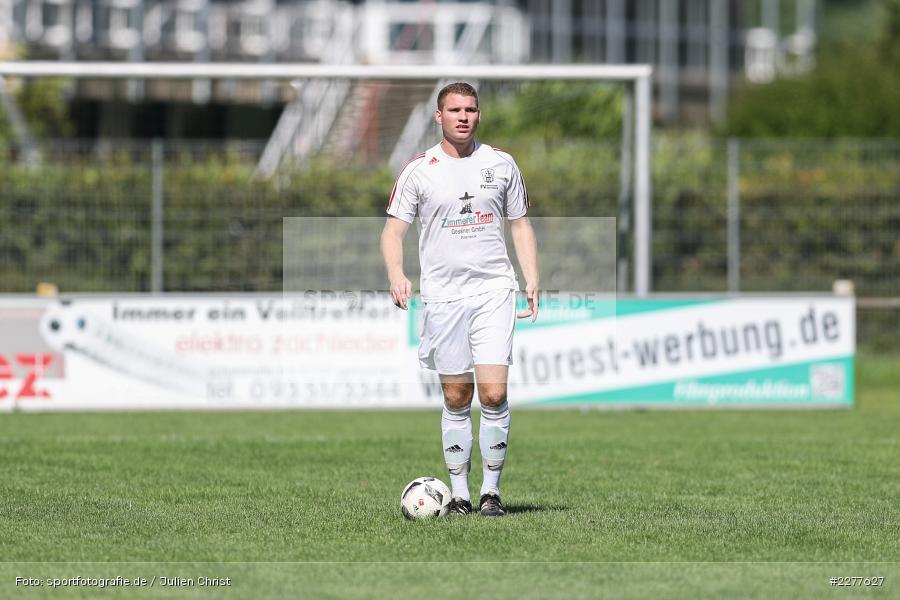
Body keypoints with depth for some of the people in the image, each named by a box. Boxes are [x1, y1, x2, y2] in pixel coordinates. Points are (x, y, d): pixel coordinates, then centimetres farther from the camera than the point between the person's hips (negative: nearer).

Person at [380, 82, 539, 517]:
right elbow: (393, 230, 3)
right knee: (456, 399, 3)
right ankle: (459, 493, 11)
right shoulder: (418, 170, 2)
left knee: (493, 394, -10)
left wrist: (532, 280, 4)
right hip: (442, 297, 0)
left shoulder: (501, 163, 8)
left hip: (494, 292, 0)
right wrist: (396, 276, -16)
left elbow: (520, 225, 15)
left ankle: (491, 490, -1)